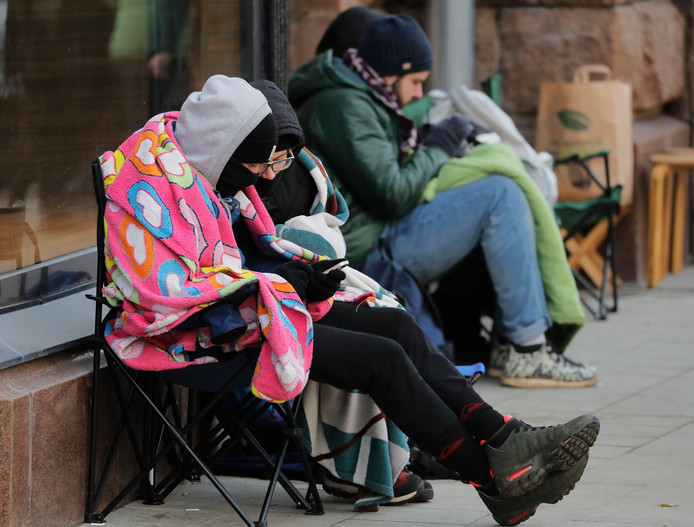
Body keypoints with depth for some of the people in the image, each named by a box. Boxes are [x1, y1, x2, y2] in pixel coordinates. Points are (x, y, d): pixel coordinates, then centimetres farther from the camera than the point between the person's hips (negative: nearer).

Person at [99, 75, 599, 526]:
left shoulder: (211, 171, 11)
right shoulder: (146, 186, -18)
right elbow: (163, 293, -25)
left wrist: (303, 267, 2)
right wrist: (282, 279, -19)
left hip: (264, 306, 9)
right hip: (208, 334, -9)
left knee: (397, 325, -8)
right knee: (382, 358, -19)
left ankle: (508, 439, -17)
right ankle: (496, 482, -16)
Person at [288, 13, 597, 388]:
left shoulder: (355, 100, 20)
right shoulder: (344, 106, -14)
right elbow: (391, 196, -20)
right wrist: (437, 147, -5)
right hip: (367, 254, -11)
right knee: (500, 195, -16)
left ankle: (510, 338, 7)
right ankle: (526, 351, -17)